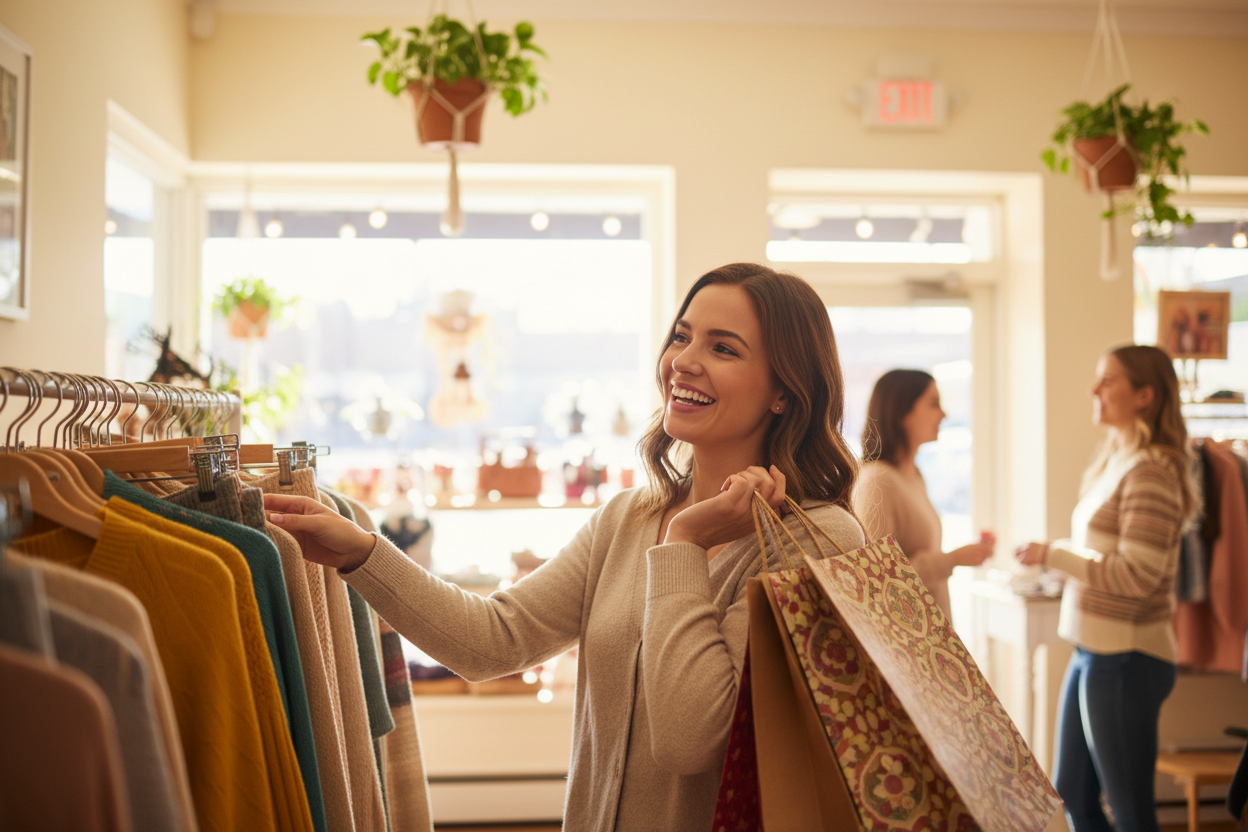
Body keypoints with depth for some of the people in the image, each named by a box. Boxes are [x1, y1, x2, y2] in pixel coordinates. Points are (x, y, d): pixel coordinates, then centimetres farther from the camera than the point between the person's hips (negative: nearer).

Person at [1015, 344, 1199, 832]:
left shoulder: (1151, 473, -16)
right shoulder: (1116, 463, 12)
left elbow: (1137, 575, -22)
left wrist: (1052, 556, -17)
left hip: (1125, 659, -9)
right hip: (1092, 652, 9)